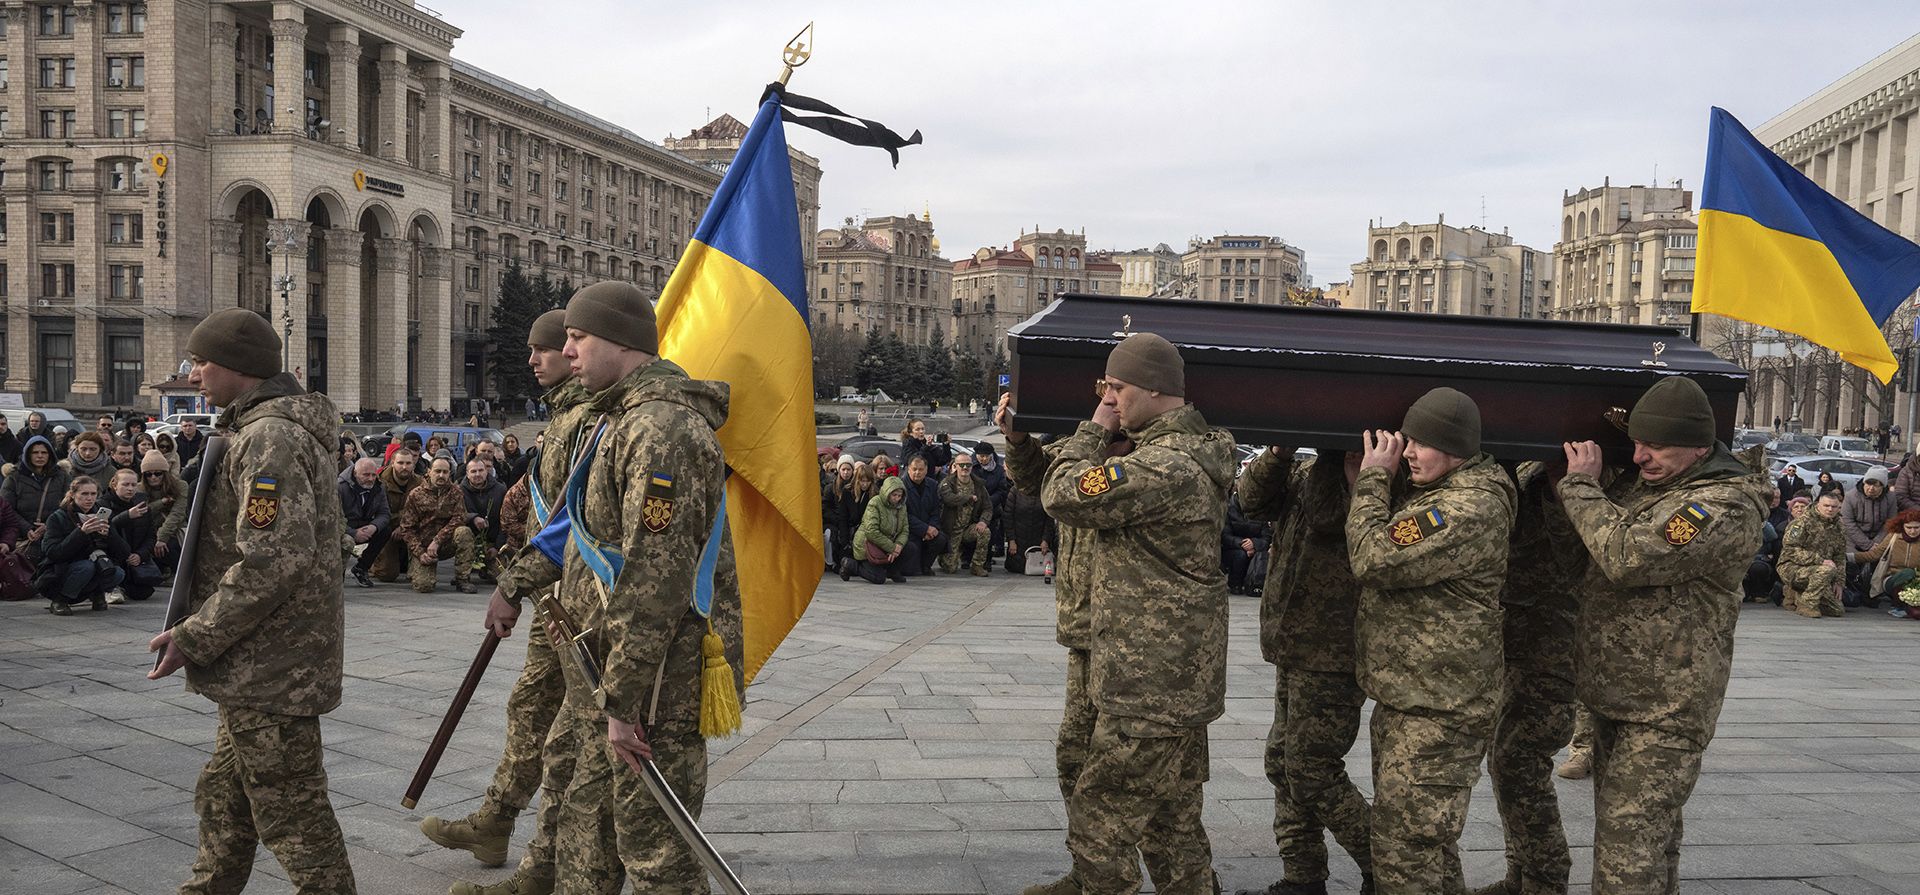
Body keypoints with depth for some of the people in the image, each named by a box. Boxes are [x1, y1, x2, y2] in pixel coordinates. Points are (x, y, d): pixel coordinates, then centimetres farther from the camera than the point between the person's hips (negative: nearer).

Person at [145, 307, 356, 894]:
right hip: (259, 665, 11)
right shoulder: (261, 428, 15)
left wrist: (194, 640, -19)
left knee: (291, 813, -1)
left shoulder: (270, 437, -20)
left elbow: (272, 561, -27)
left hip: (271, 667, -11)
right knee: (224, 798, 23)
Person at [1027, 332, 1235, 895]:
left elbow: (1064, 495, -19)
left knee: (1098, 819, -2)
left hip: (1150, 684, -11)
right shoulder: (1197, 452, 12)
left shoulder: (1165, 465, -22)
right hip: (1180, 677, 11)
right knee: (1172, 820, 20)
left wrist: (1094, 428, -7)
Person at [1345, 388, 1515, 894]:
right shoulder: (1431, 492, 14)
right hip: (1402, 698, 10)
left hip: (1437, 713, -10)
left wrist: (1373, 479, -13)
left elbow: (1375, 561, -24)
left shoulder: (1472, 508, -20)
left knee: (1404, 850, -7)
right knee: (1429, 844, 21)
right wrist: (1377, 480, 7)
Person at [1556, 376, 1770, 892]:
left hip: (1665, 707, -9)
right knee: (1652, 830, 20)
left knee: (1628, 840, -11)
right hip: (1614, 694, 9)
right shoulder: (1642, 481, 9)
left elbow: (1628, 556, -29)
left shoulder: (1727, 506, -18)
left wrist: (1580, 486, -16)